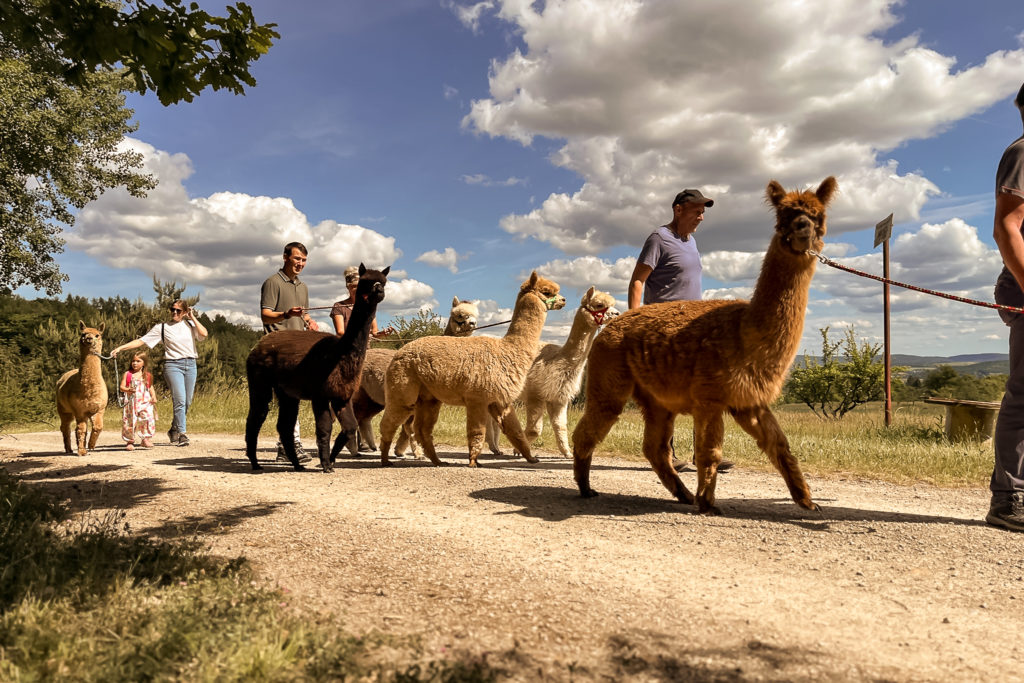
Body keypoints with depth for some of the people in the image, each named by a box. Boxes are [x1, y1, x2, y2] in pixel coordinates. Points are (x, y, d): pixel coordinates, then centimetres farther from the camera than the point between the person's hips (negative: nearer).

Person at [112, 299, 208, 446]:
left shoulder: (190, 324, 11)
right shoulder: (161, 328, 6)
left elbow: (204, 334, -7)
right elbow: (141, 341, 3)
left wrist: (193, 317, 1)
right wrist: (121, 348, -5)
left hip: (190, 365, 3)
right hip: (173, 365, -3)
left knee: (187, 402, 7)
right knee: (180, 400, -15)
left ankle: (173, 430, 26)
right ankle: (182, 434, -12)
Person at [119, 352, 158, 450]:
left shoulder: (148, 375, 8)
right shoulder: (127, 374, 5)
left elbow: (151, 387, 19)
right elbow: (121, 387, 0)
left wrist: (154, 397, 5)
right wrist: (127, 390, -21)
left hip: (145, 403, 0)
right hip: (131, 403, 0)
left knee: (148, 419, -12)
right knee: (129, 422, -1)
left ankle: (146, 439, 1)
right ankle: (129, 442, 11)